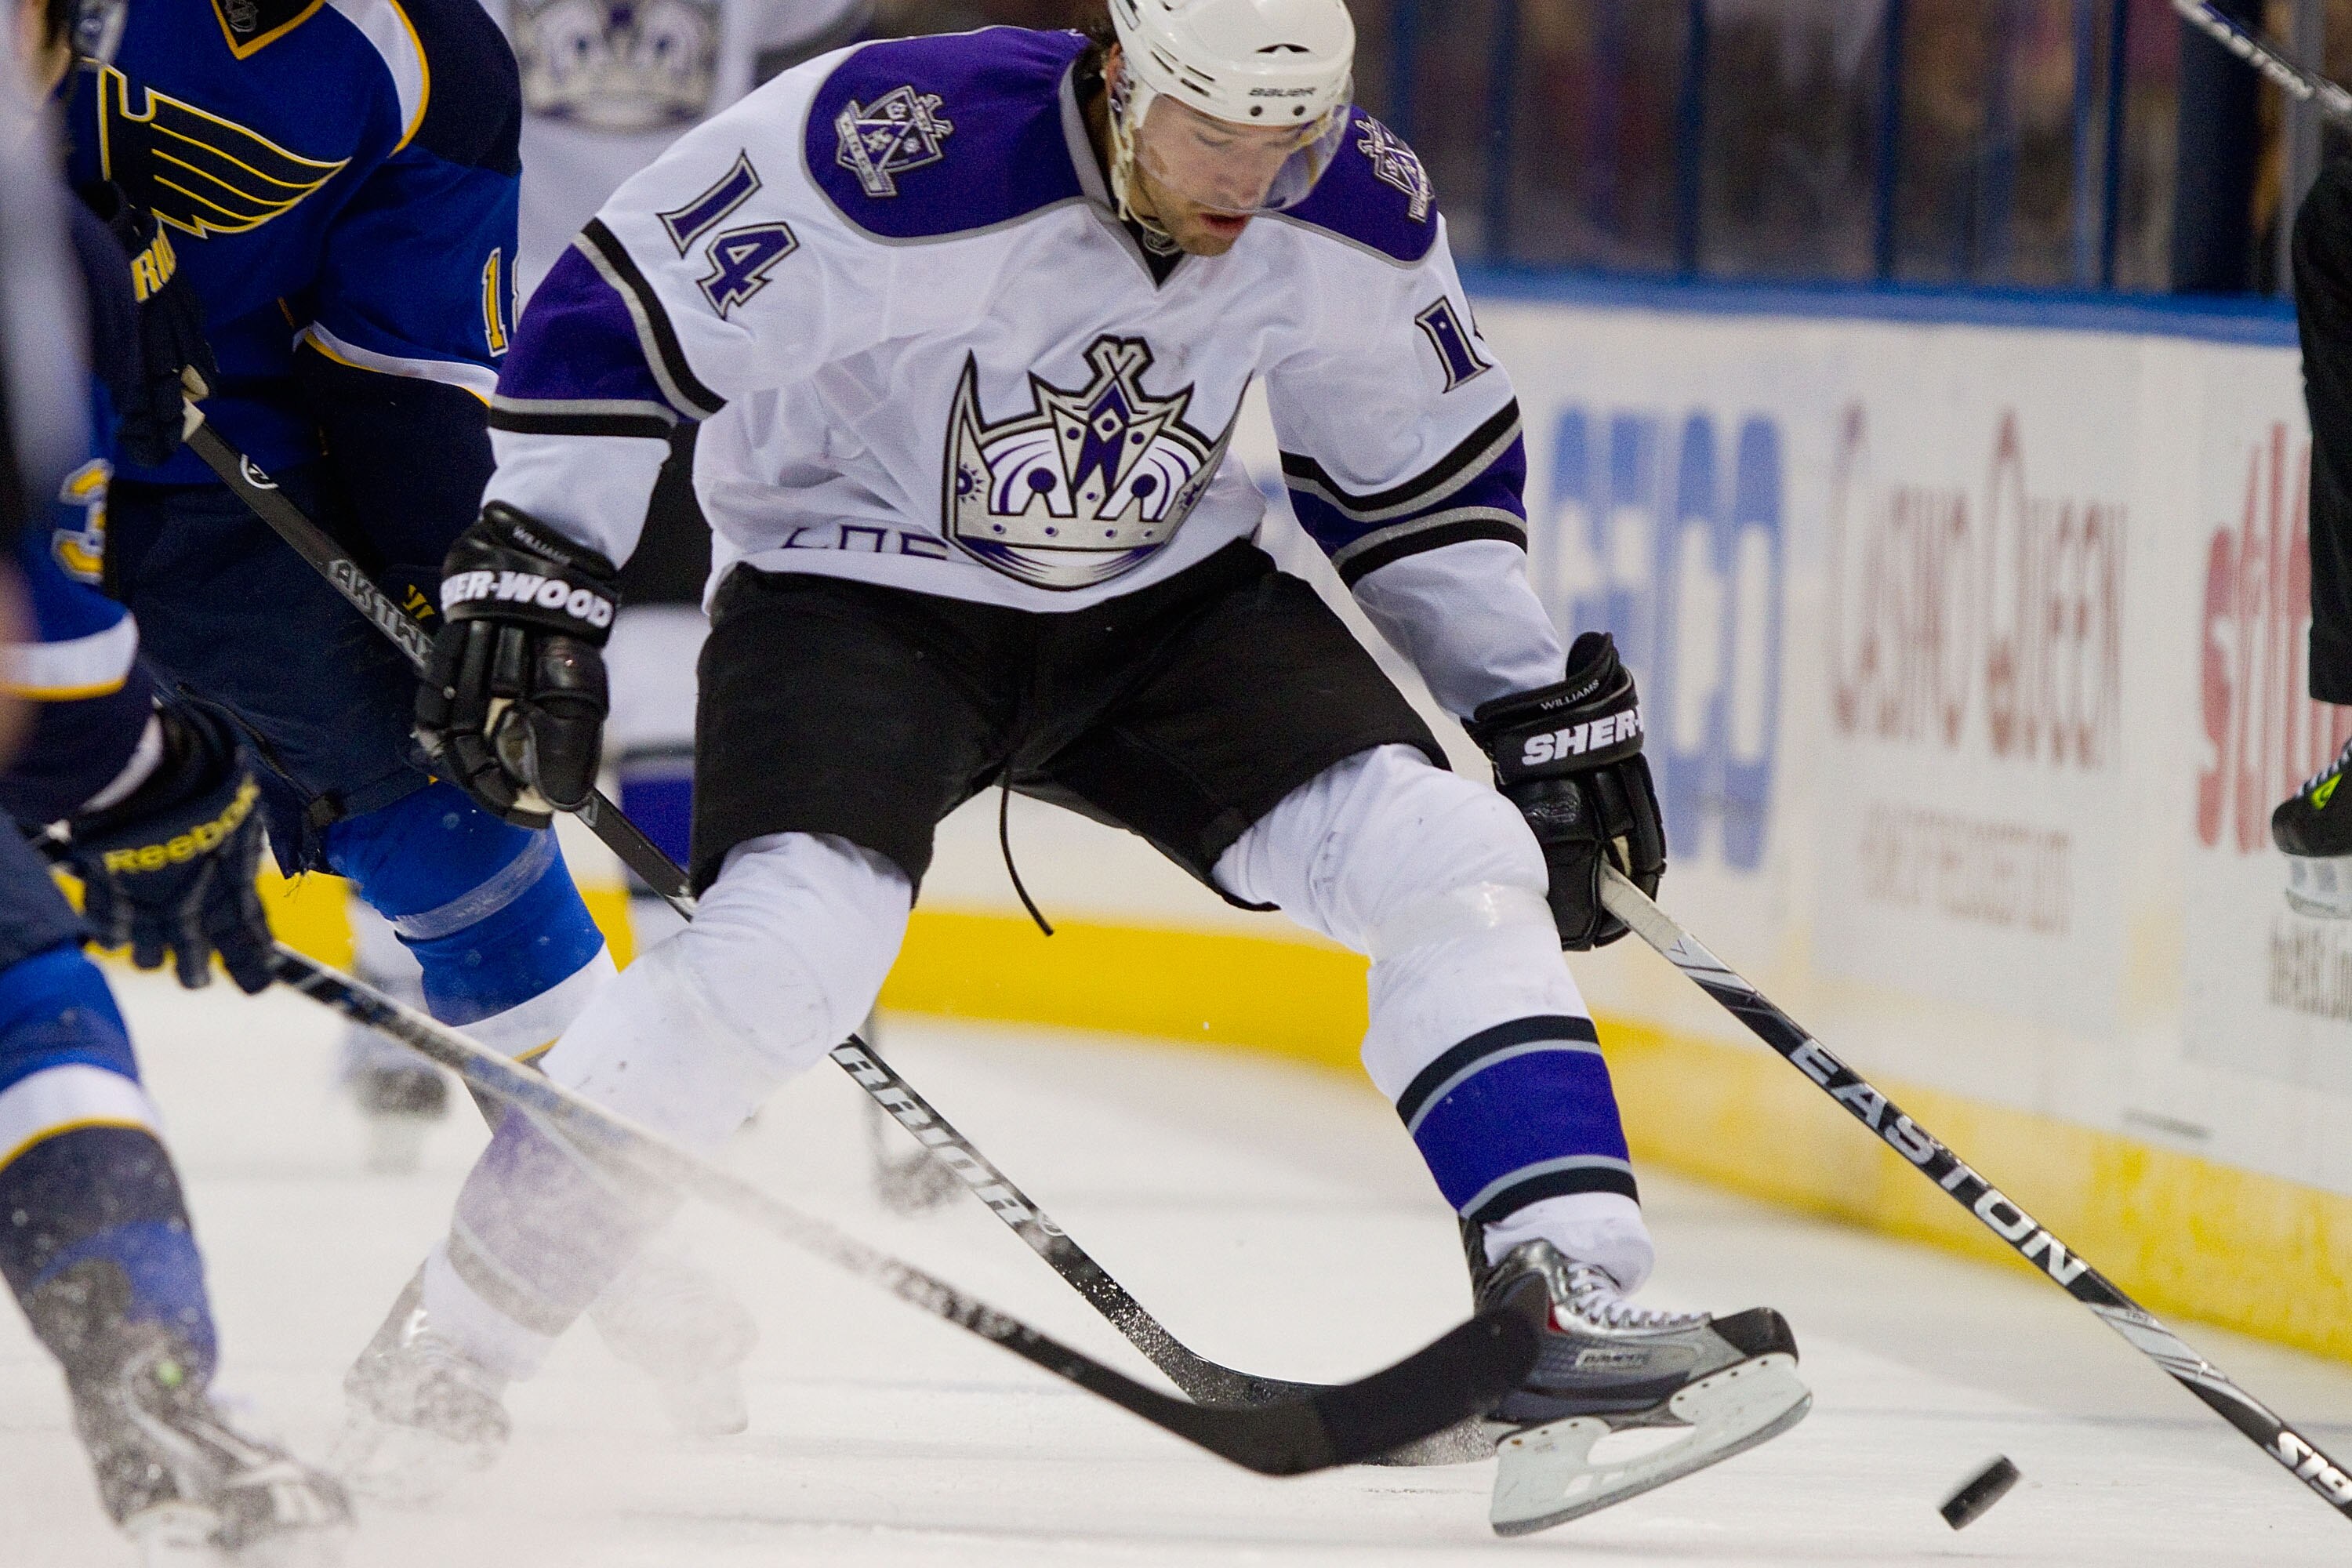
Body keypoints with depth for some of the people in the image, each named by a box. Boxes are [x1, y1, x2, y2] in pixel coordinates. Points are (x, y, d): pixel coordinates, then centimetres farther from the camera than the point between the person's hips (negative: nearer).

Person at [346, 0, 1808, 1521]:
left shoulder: (1356, 213, -12)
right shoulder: (903, 157, -30)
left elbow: (1429, 469, 7)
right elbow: (622, 312, -20)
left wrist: (1543, 704, 8)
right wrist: (534, 579, -22)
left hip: (1166, 596, 5)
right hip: (857, 583, -5)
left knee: (1456, 866, -12)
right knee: (788, 947, -28)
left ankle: (1574, 1294, -8)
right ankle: (447, 1351, -14)